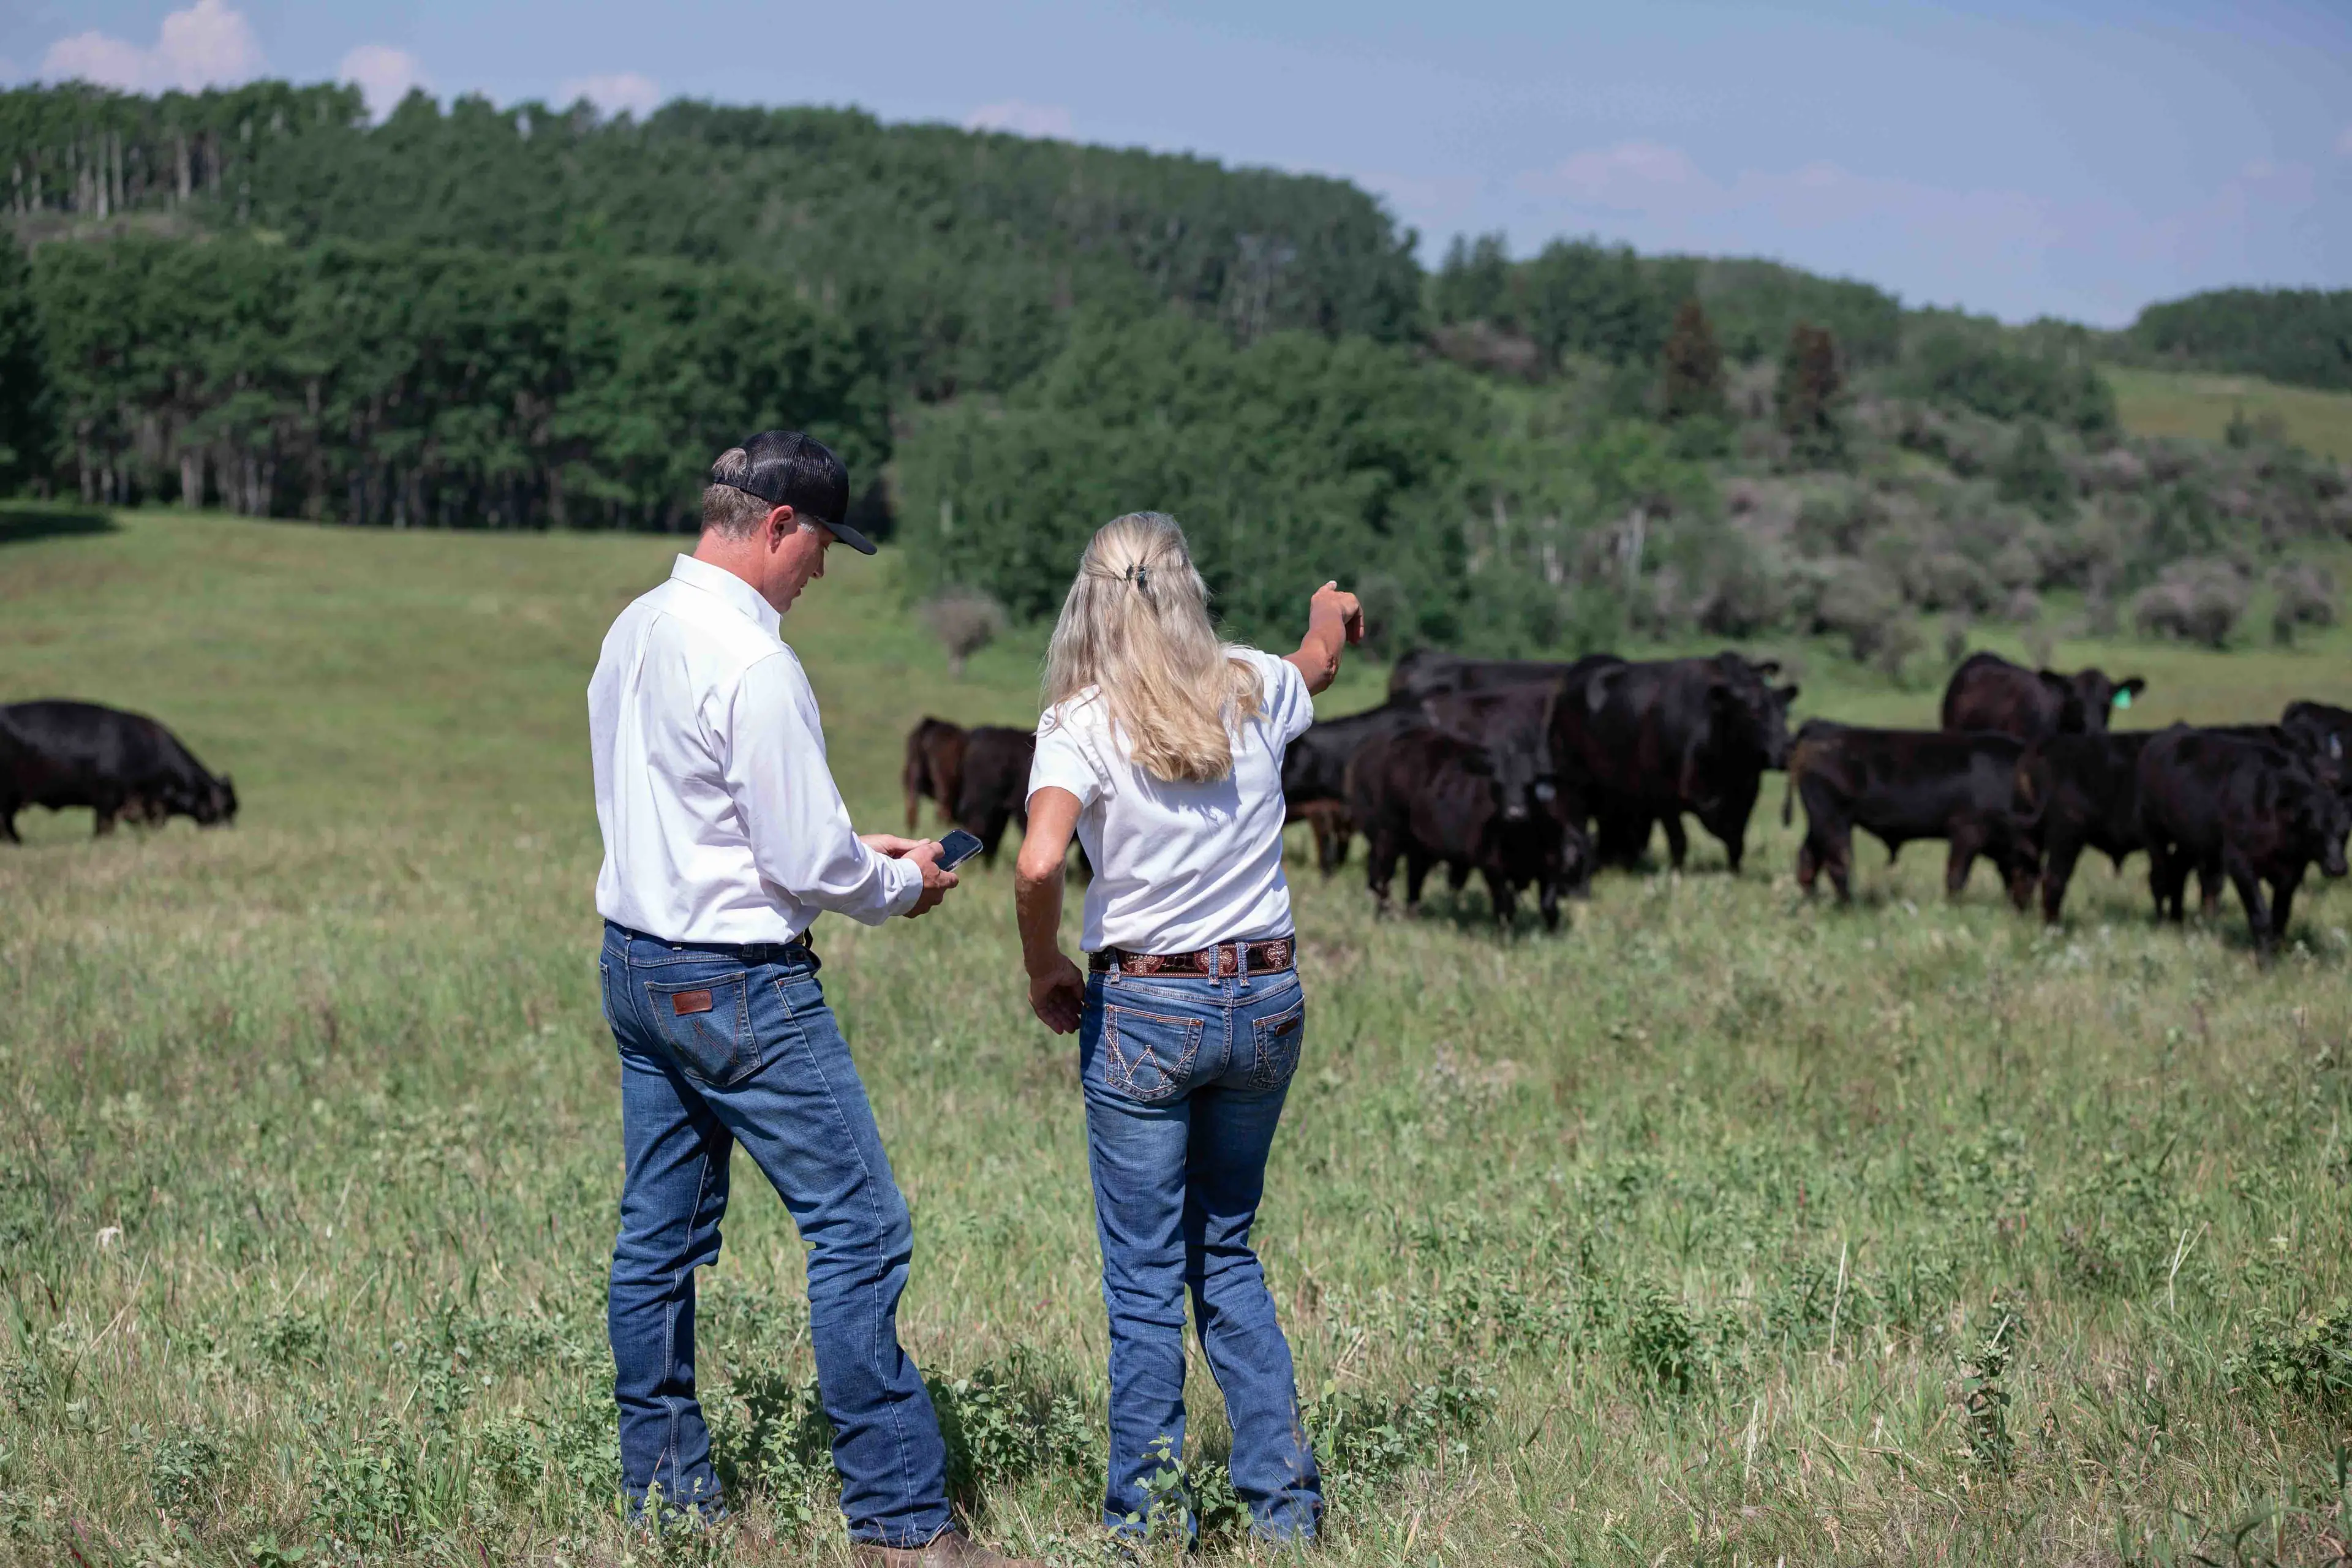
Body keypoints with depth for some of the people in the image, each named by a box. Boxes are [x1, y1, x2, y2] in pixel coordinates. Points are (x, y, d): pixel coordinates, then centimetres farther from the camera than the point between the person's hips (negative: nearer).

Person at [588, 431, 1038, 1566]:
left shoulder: (636, 632, 8)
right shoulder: (751, 662, -20)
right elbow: (809, 865, -19)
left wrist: (851, 851, 16)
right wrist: (900, 886, 1)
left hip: (633, 958, 10)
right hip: (735, 983, -10)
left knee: (661, 1235, 13)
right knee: (859, 1228, -5)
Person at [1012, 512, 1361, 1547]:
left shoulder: (1083, 724, -12)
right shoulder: (1254, 691, 1)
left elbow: (1038, 864, -27)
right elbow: (1319, 662, 26)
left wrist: (1043, 970, -7)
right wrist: (1332, 619, 50)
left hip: (1144, 1011, -4)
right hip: (1267, 1002, 4)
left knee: (1146, 1279, 4)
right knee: (1227, 1254, 19)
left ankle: (1148, 1519, 10)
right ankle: (1283, 1499, 17)